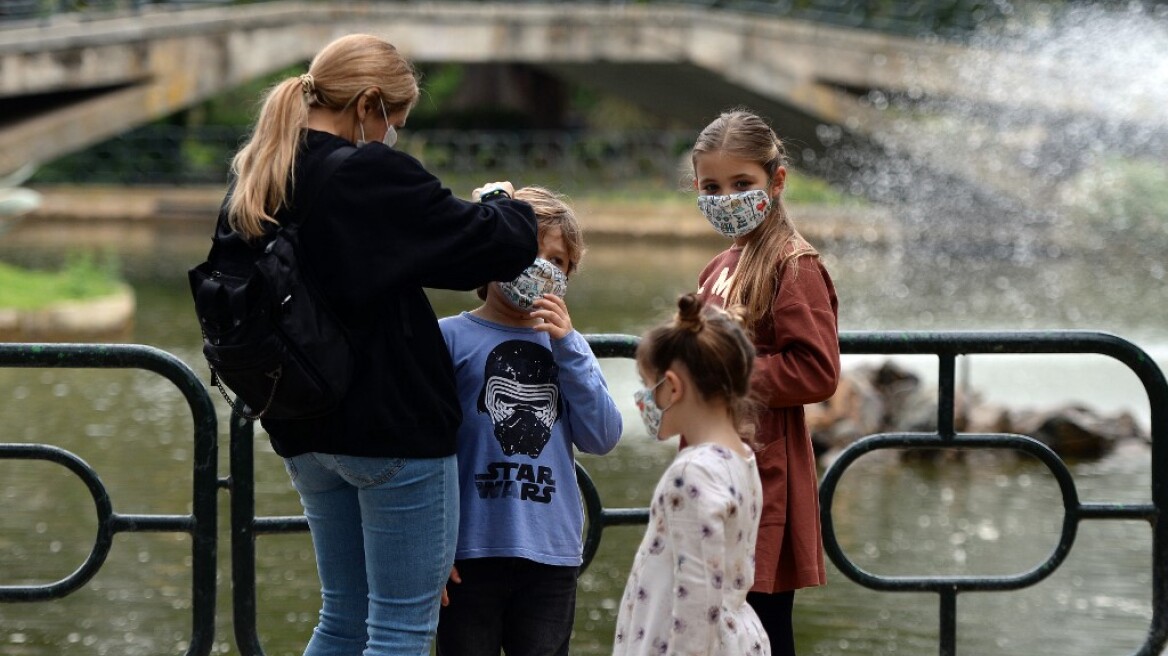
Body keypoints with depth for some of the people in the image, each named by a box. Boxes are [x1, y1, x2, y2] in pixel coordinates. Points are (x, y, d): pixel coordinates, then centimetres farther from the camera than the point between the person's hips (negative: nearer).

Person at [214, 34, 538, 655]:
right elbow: (506, 244, -14)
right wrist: (502, 202, 7)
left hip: (304, 433, 8)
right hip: (394, 428, -8)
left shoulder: (250, 189, 5)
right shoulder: (372, 176, -18)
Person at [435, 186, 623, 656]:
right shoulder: (451, 337, -3)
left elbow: (601, 439, -1)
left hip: (552, 552, 4)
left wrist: (566, 347, -6)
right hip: (470, 551, -4)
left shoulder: (566, 346, 10)